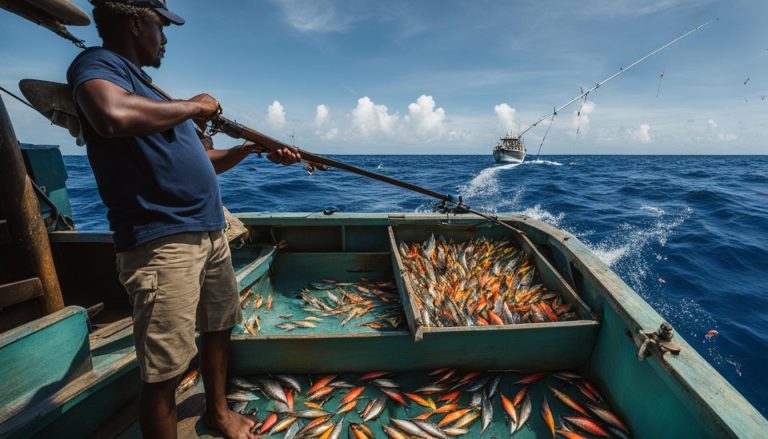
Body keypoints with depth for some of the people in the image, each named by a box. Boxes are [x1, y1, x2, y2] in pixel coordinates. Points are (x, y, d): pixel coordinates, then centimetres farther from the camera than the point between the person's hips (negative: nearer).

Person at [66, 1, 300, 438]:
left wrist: (256, 147, 14)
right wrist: (192, 106, -14)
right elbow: (113, 116, -30)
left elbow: (201, 160, 24)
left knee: (219, 326, 21)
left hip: (210, 233, 10)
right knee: (164, 370, -2)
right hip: (161, 242, -9)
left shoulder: (148, 86, 22)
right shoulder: (97, 63, -4)